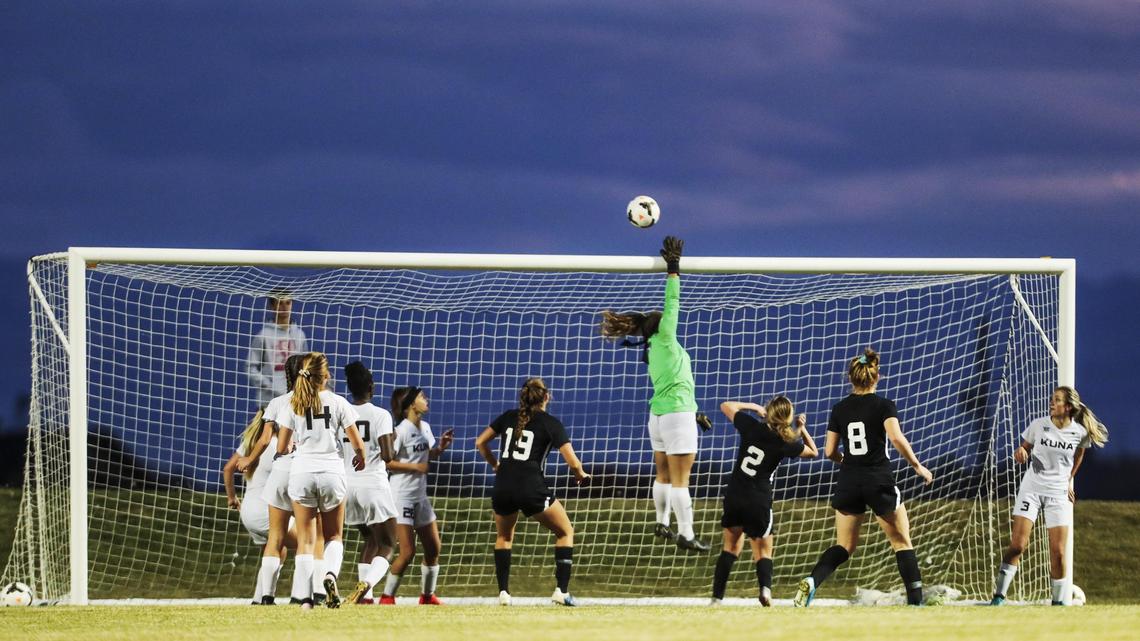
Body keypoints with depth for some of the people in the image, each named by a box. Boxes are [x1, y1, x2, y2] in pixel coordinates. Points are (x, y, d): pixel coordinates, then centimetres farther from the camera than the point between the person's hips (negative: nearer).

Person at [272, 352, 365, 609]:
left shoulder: (292, 405, 3)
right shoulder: (338, 403, 1)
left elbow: (281, 448, 3)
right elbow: (357, 443, 3)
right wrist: (360, 459, 26)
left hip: (301, 472, 0)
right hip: (332, 470, 0)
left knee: (305, 539, 5)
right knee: (333, 536, 14)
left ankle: (306, 598, -4)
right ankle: (331, 573, -16)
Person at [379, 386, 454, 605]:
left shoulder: (425, 428, 7)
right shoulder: (401, 431, -16)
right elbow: (386, 462, -19)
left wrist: (440, 447, 3)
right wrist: (415, 467, -20)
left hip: (420, 496, 8)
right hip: (402, 496, -8)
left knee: (434, 548, 10)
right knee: (407, 552, -11)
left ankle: (427, 595, 24)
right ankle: (387, 597, 0)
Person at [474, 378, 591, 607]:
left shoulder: (508, 417, 12)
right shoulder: (551, 424, 1)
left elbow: (480, 443, 17)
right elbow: (572, 462, -5)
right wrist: (581, 475, 17)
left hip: (502, 489, 4)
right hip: (532, 489, -4)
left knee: (504, 536, 29)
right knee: (565, 532, 15)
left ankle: (503, 592, 16)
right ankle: (562, 590, 3)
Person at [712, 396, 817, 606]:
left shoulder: (751, 427, -6)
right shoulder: (785, 443, -9)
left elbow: (726, 406, 12)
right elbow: (813, 452, 11)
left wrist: (754, 407, 17)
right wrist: (802, 429, 13)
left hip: (734, 496, 2)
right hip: (759, 501, -2)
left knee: (731, 547, 15)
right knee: (764, 551, 9)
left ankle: (717, 597, 7)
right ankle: (765, 587, -21)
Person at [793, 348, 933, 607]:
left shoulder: (840, 409, 6)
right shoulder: (883, 406, -4)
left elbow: (830, 451, 8)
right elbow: (897, 438, -19)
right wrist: (917, 466, -8)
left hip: (848, 483, 3)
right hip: (879, 482, -3)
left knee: (844, 546, 10)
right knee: (902, 543, 9)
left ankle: (811, 582, -15)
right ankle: (916, 601, 4)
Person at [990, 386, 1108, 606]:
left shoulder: (1080, 432, -4)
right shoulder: (1038, 425, -6)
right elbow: (1024, 449, 5)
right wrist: (1020, 452, -18)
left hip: (1059, 493, 1)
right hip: (1032, 488, -1)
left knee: (1058, 552, -3)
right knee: (1017, 544, -11)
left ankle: (1059, 600, 11)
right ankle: (999, 595, -7)